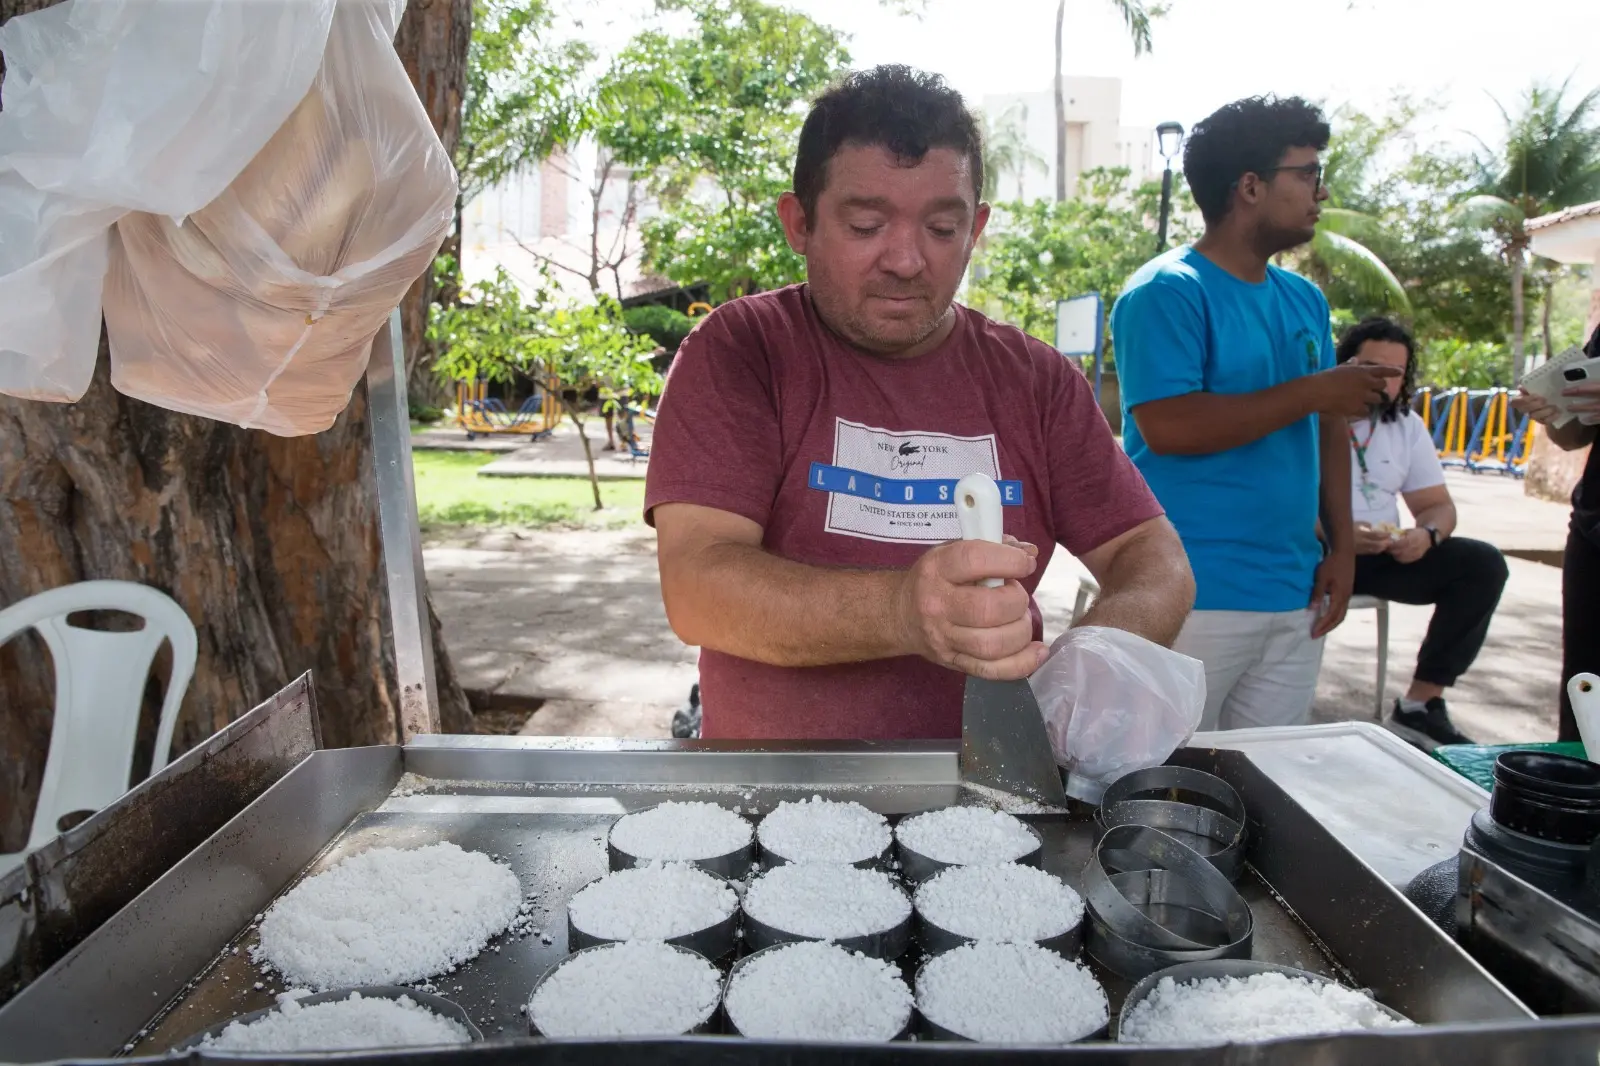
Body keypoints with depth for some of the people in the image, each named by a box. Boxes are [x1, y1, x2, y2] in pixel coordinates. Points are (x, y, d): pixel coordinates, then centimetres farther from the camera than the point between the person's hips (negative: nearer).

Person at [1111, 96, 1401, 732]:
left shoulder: (1305, 300, 14)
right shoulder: (1168, 292, -10)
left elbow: (1328, 431, 18)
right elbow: (1167, 426, -22)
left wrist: (1342, 547, 9)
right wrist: (1312, 393, -14)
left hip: (1297, 596, 8)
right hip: (1195, 601, -7)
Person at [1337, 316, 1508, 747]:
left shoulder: (1408, 425, 13)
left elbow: (1438, 505, 14)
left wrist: (1427, 534, -11)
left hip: (1383, 554, 6)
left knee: (1484, 564, -12)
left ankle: (1420, 705, -11)